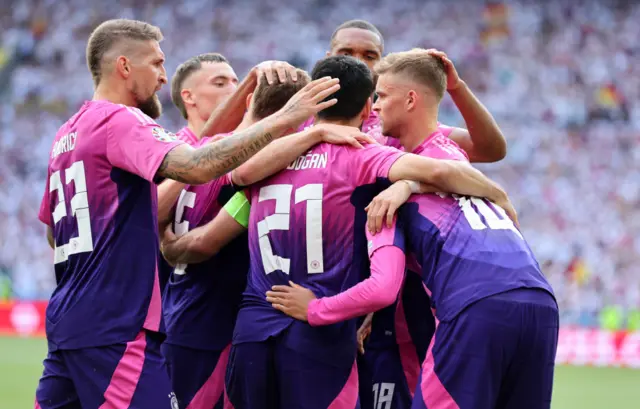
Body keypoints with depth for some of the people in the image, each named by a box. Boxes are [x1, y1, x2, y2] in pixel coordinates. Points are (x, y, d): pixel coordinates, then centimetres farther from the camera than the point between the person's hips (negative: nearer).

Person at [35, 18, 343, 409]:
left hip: (65, 319, 10)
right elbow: (197, 167, -26)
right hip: (114, 328, -10)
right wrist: (283, 119, -22)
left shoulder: (67, 135, 19)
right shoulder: (120, 120, -9)